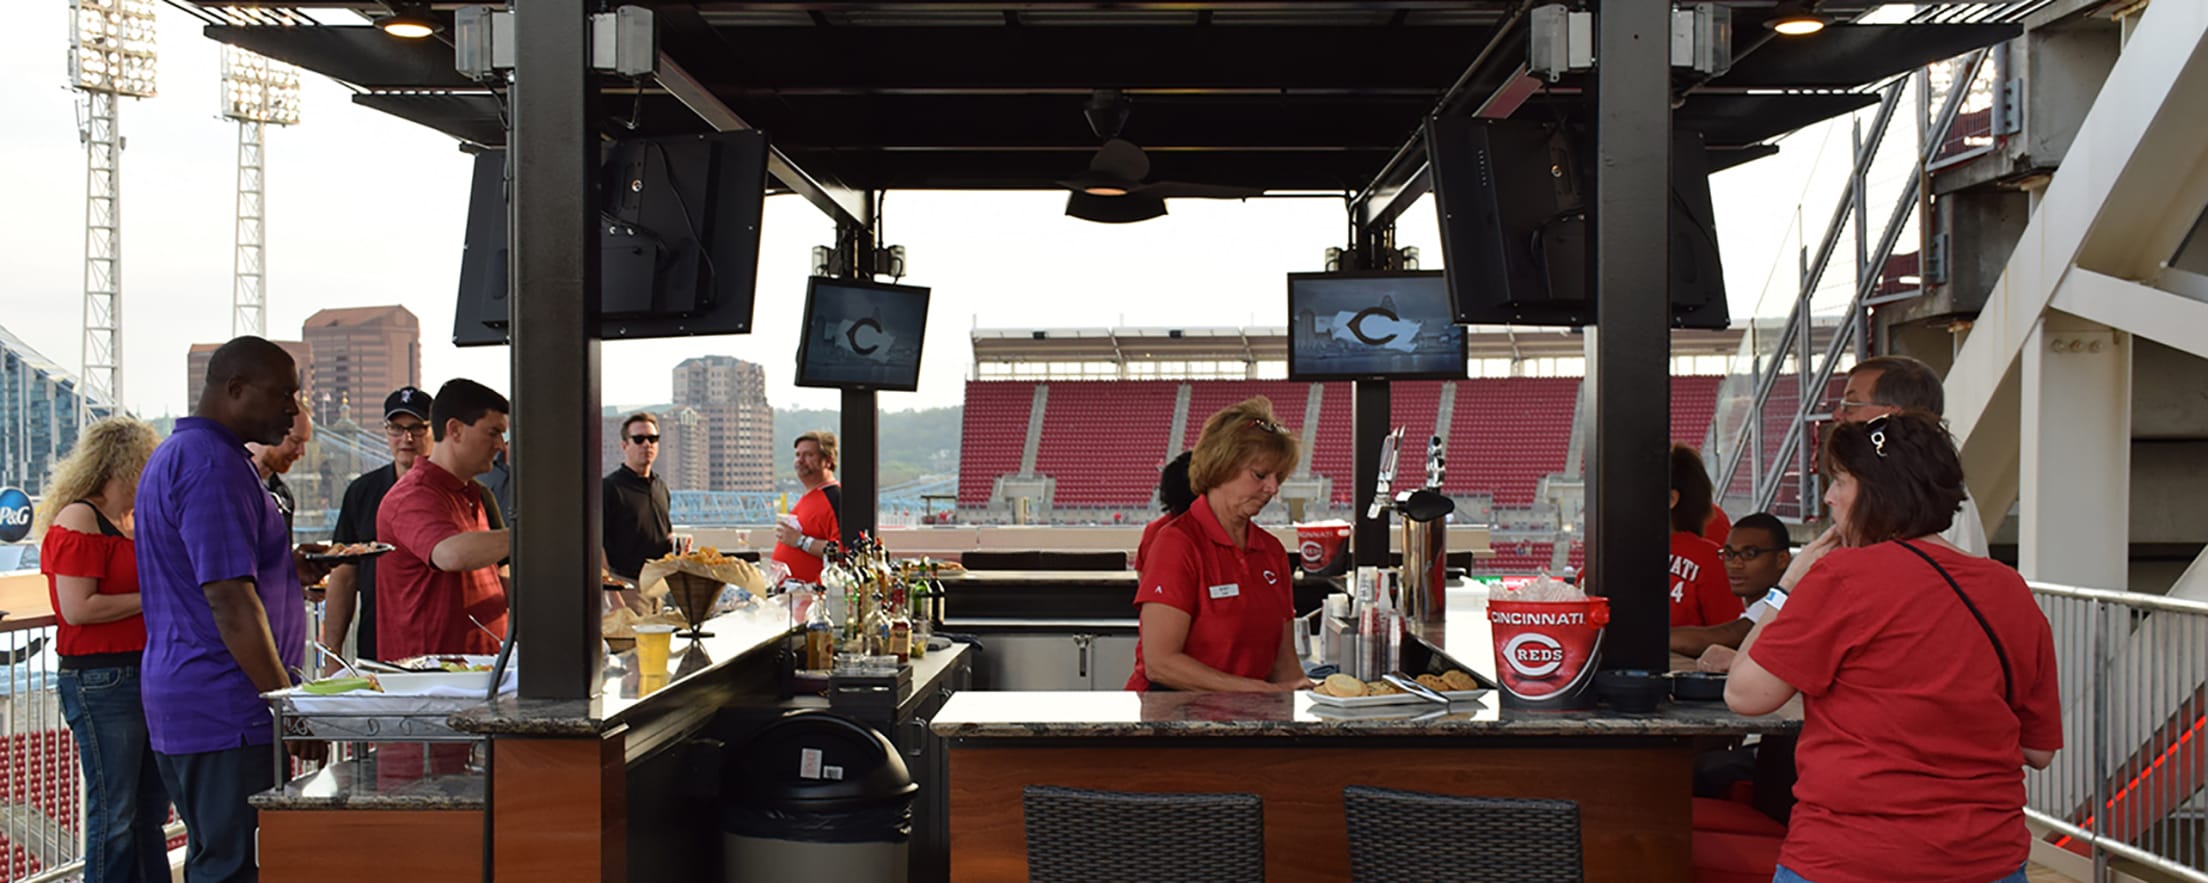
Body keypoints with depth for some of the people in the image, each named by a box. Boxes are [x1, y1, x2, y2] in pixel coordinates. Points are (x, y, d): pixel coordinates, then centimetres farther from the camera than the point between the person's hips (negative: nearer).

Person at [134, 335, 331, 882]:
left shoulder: (177, 455, 18)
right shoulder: (214, 466, -16)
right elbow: (230, 600, -23)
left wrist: (289, 569, 14)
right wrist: (290, 704, -20)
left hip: (182, 702, 11)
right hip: (226, 712, -11)